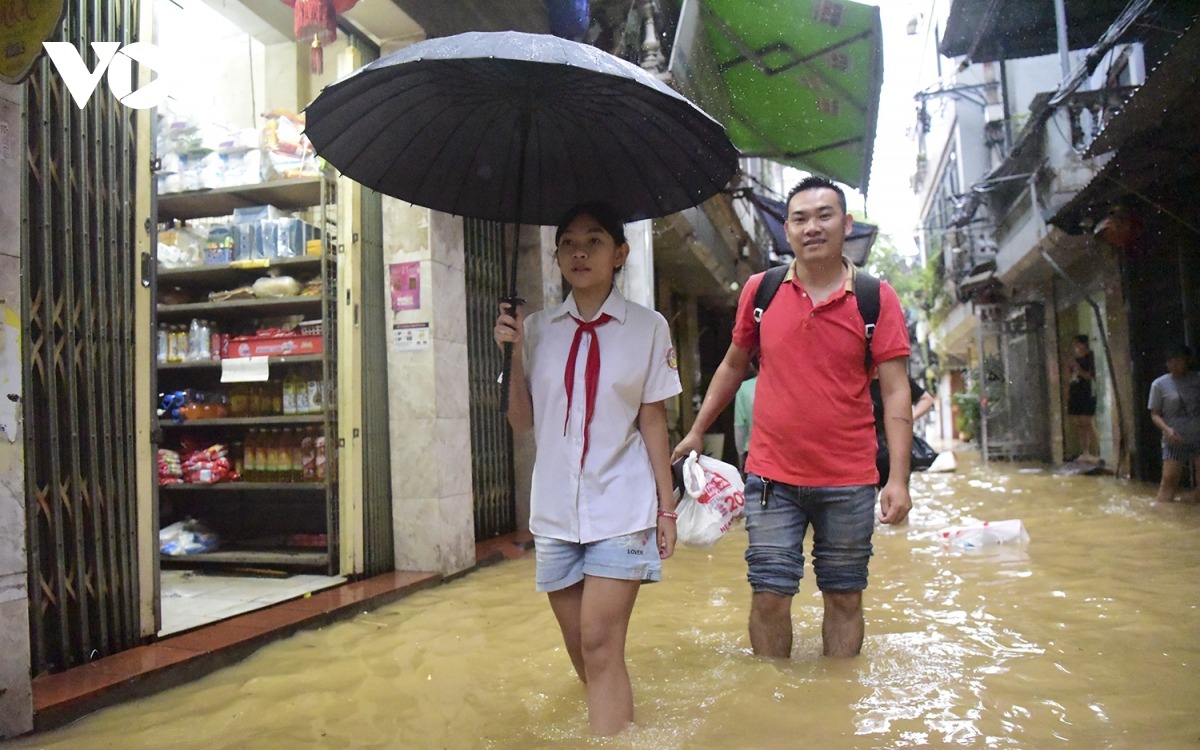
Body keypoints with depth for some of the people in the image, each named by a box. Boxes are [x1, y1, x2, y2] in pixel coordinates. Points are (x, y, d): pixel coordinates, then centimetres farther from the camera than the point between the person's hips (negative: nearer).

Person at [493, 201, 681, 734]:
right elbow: (522, 422, 6)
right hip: (556, 510, 4)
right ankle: (619, 719, 31)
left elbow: (653, 422, 0)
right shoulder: (536, 329, 6)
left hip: (621, 509, -3)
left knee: (600, 646, -11)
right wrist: (514, 354, -6)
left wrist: (667, 508, -2)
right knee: (580, 650, 12)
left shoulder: (647, 327, -2)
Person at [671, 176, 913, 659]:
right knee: (769, 596, 4)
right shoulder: (760, 291, 3)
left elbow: (895, 391, -5)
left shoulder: (877, 298, -3)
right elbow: (733, 365, 15)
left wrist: (899, 478, -12)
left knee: (844, 598, 11)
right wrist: (696, 431, 16)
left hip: (849, 482, -1)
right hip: (772, 477, 1)